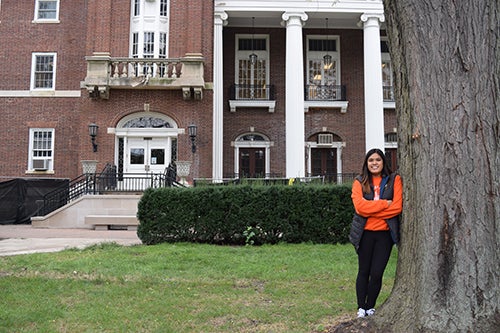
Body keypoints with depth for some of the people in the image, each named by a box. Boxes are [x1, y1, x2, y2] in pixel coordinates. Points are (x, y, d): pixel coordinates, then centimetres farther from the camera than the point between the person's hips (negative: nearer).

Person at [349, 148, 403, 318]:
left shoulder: (394, 180, 2)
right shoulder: (359, 182, 2)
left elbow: (397, 207, -9)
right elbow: (360, 206, -13)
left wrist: (371, 209, -12)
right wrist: (384, 204, -15)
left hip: (385, 233, 0)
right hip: (365, 233, 0)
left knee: (377, 273, 2)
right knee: (364, 271, 10)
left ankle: (370, 307, 21)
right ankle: (361, 308, 22)